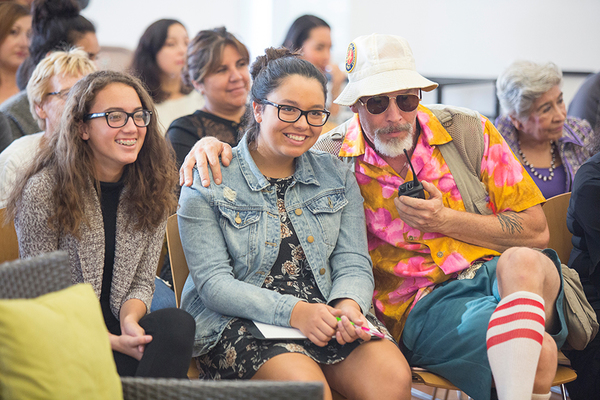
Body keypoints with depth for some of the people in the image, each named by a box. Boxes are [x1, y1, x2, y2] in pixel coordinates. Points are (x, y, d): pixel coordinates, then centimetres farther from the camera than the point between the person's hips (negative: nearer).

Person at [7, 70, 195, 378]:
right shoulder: (43, 190, -10)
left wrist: (129, 320, -15)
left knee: (177, 323, -30)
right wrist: (110, 341, -20)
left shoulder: (152, 189, 4)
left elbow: (142, 282, 9)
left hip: (119, 330, 5)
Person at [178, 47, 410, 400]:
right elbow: (213, 284, -8)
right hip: (240, 322, -3)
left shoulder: (337, 176, 13)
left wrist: (348, 304, -16)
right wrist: (293, 312, -23)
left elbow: (353, 263, 8)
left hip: (326, 315, 4)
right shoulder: (208, 183, -1)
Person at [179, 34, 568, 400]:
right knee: (537, 352, -34)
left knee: (521, 263, -37)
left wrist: (446, 221, -8)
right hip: (426, 304, -3)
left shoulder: (469, 132, 3)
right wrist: (211, 144, -11)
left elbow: (536, 231, 5)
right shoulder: (330, 159, 0)